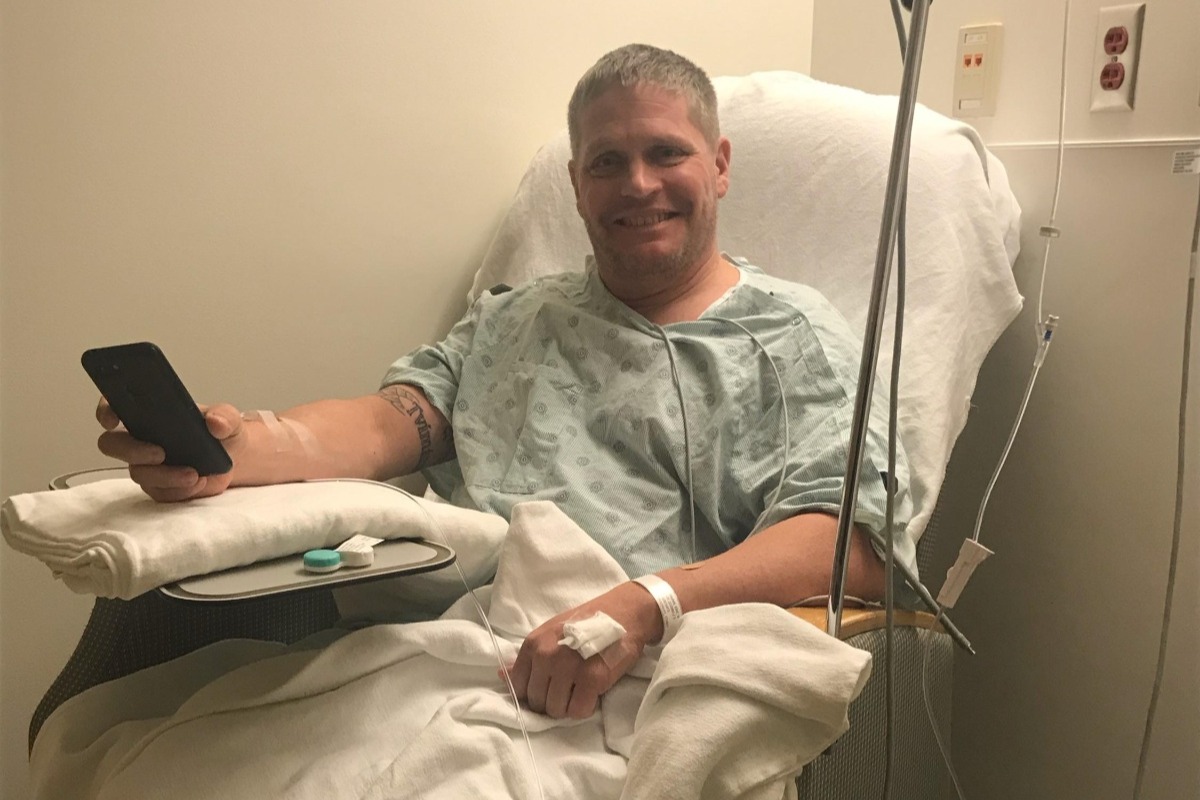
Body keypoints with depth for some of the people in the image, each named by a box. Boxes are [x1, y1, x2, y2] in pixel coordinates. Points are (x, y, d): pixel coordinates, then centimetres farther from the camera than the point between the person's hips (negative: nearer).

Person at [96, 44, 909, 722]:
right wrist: (235, 447, -15)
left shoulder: (796, 336, 9)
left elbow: (853, 547, -5)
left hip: (613, 691, -4)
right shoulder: (510, 321, 24)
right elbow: (385, 424, 9)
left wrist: (644, 607, -23)